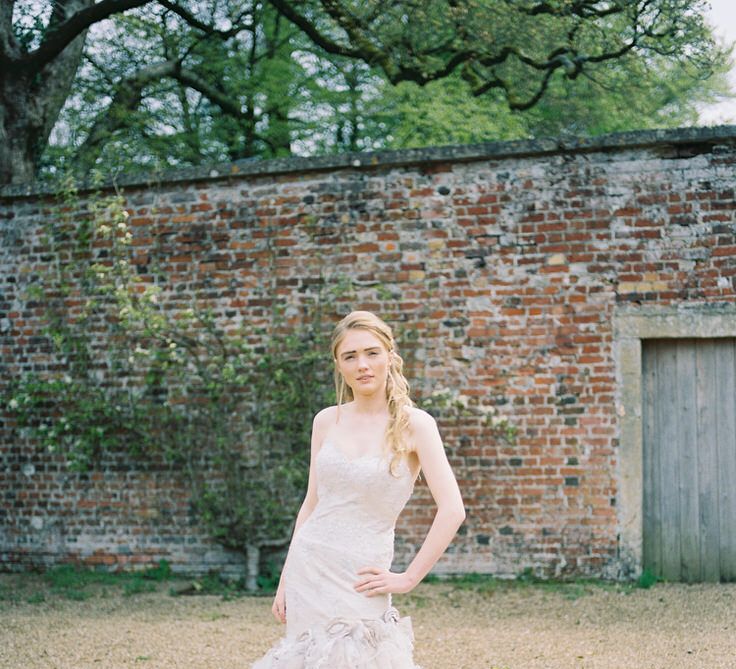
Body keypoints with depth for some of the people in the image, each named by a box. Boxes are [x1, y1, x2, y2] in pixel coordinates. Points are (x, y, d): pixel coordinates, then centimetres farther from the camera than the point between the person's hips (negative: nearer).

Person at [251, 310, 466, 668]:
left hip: (358, 581, -4)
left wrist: (408, 578, -11)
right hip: (307, 569, 4)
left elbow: (452, 511, -13)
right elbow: (311, 504, 12)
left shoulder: (413, 424, -8)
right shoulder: (326, 421, 5)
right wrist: (285, 580, 10)